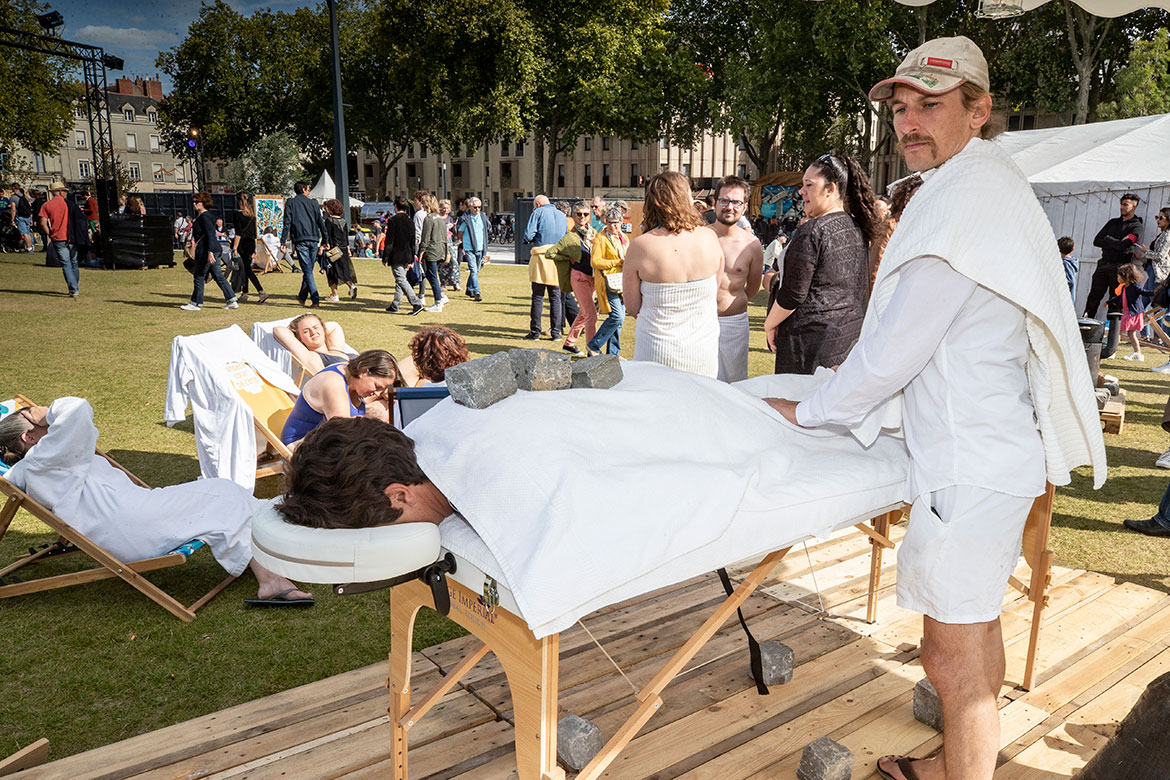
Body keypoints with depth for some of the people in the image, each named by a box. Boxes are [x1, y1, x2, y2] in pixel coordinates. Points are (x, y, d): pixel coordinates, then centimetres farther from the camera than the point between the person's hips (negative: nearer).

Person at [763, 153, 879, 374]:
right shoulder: (857, 229, 9)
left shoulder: (813, 232, -18)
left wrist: (770, 323, -4)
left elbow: (792, 295, -18)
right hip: (851, 330, 9)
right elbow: (862, 285, 17)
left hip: (815, 335, -9)